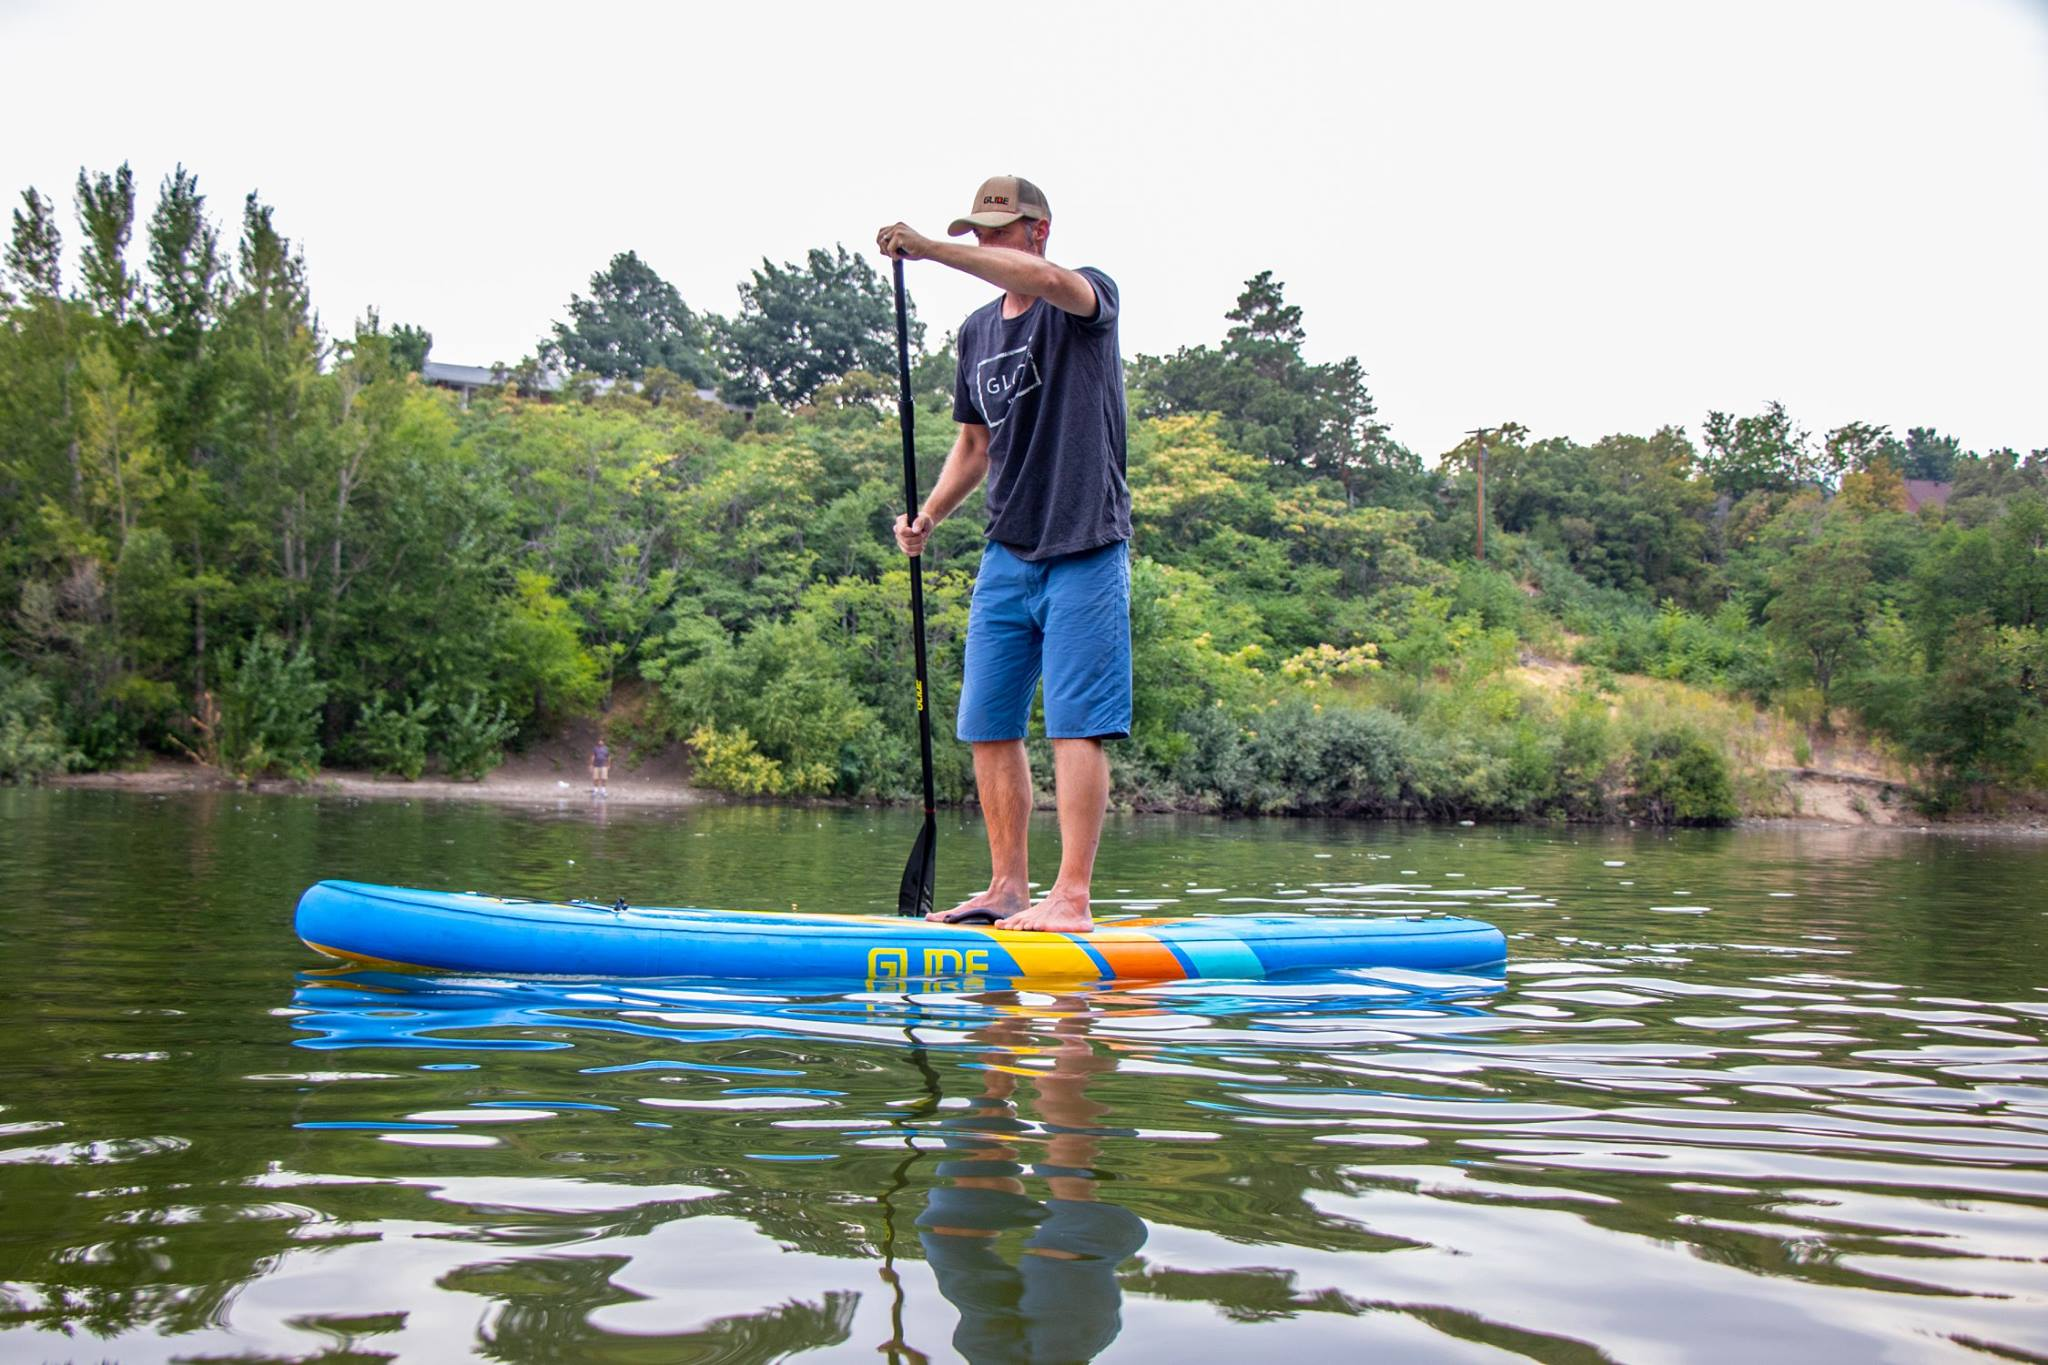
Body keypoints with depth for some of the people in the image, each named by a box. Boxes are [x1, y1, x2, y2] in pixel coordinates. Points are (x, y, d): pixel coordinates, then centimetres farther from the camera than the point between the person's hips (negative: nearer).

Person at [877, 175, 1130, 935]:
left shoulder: (1090, 298, -3)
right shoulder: (977, 331, 16)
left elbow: (1046, 280, -28)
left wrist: (931, 249, -30)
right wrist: (928, 515, 7)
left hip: (1085, 551, -7)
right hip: (1006, 555, 7)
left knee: (1075, 725, -9)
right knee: (988, 727, 5)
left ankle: (1072, 898, -9)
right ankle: (1009, 887, 13)